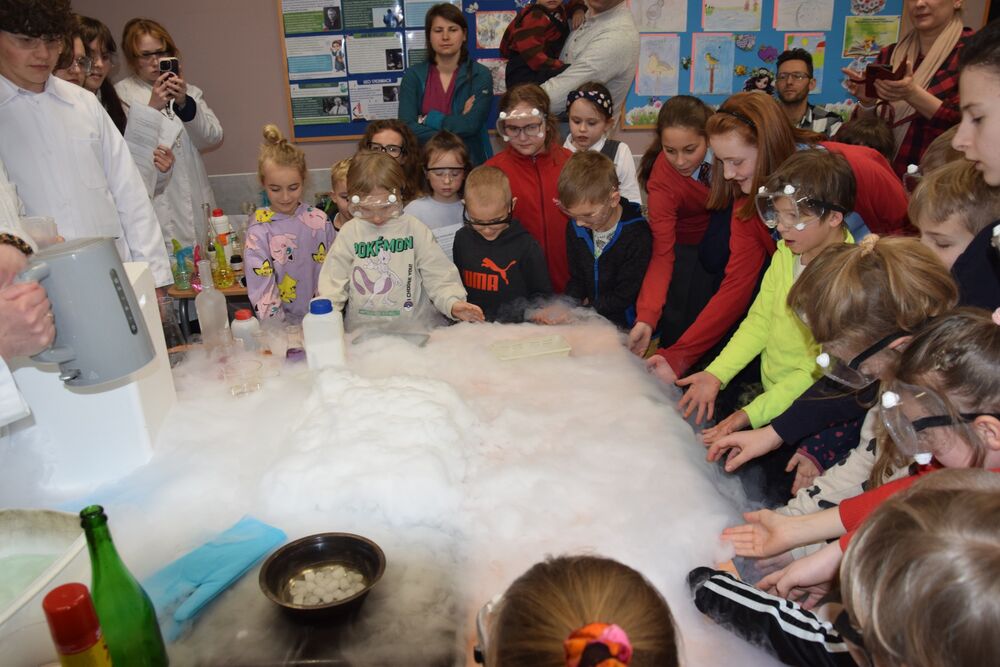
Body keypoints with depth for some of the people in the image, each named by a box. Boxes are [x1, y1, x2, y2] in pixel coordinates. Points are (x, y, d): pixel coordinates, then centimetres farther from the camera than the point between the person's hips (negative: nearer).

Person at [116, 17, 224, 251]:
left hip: (195, 204, 3)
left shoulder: (189, 92, 15)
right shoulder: (120, 94, 3)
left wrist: (185, 103, -12)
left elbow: (213, 139, 3)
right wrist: (151, 107, -17)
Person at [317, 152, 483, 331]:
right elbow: (333, 282, 5)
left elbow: (437, 275, -1)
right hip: (361, 332, 1)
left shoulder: (414, 229, 0)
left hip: (415, 329, -1)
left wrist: (452, 303, -18)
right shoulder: (349, 232, 4)